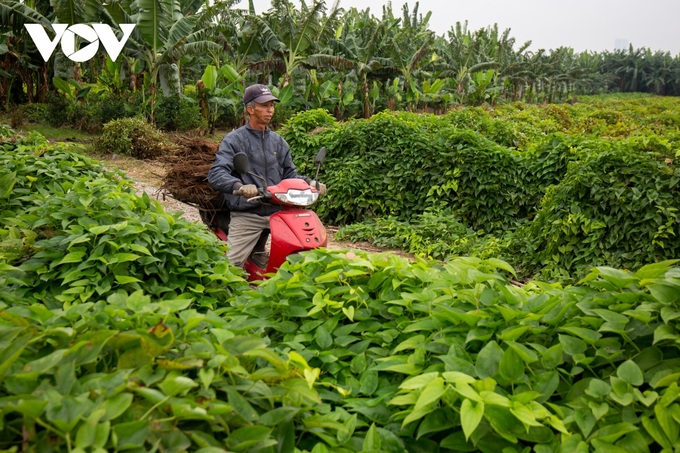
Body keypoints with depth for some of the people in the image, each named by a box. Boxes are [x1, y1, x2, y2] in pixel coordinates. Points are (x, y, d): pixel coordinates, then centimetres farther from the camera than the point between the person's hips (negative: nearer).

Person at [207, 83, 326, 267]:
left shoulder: (278, 141, 18)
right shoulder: (233, 140, 1)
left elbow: (289, 174, 19)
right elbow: (216, 173, -12)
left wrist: (310, 183, -2)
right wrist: (239, 186, -33)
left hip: (278, 211, 5)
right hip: (246, 215, -4)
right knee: (230, 266, -16)